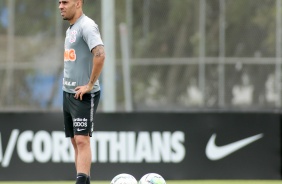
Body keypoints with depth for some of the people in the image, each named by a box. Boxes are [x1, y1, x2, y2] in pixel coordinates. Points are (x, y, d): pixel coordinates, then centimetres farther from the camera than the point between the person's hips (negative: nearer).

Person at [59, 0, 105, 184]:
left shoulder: (86, 26, -14)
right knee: (76, 142, 9)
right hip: (68, 93, 9)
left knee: (82, 140, -15)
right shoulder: (71, 29, 15)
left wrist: (90, 85, -23)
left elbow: (100, 54, -27)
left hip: (83, 94, -9)